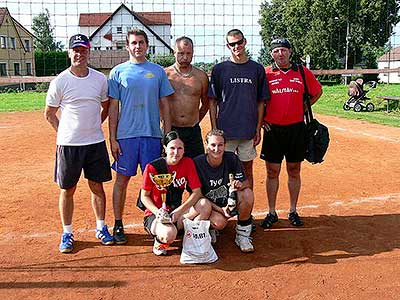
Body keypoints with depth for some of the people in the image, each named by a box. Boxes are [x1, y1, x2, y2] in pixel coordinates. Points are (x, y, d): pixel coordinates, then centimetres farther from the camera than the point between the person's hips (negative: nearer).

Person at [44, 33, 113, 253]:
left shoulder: (100, 79, 3)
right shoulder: (60, 81, -5)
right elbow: (49, 114, 4)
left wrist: (92, 127, 8)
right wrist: (64, 132, 0)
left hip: (95, 142, 2)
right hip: (68, 144, -2)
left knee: (97, 186, 11)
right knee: (67, 190, 8)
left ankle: (101, 228, 26)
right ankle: (67, 233, 22)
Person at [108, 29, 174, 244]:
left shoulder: (158, 71, 8)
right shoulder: (118, 72, 5)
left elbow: (164, 105, 9)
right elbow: (113, 108, 3)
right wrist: (112, 139, -3)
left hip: (152, 134, 1)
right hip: (126, 135, -1)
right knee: (122, 179, 5)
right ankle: (118, 225, 17)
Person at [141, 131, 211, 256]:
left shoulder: (188, 163, -4)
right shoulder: (152, 167, -12)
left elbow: (197, 192, -7)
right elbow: (144, 196, -3)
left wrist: (179, 211, -19)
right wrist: (157, 212, -22)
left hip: (177, 211, 3)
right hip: (155, 214, -3)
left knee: (205, 205, -25)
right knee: (169, 234, -37)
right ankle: (160, 240, 2)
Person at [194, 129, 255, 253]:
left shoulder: (231, 158, -12)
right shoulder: (197, 163, -19)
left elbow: (246, 182, -7)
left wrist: (240, 185, -33)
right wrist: (219, 209, -25)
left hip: (229, 201, 3)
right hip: (208, 205, -3)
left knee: (248, 193, -26)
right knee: (219, 222, -34)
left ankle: (242, 235, -9)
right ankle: (209, 229, 7)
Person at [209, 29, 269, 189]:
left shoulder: (257, 69, 7)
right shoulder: (219, 69, 3)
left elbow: (261, 102, 8)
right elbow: (212, 102, 3)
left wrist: (258, 129, 2)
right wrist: (214, 129, -3)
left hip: (249, 130, 1)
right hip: (225, 130, -1)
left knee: (247, 169, 10)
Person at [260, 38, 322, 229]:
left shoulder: (303, 73, 4)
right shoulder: (265, 74, 0)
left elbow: (317, 92, 17)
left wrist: (303, 109, 9)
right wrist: (260, 119, 1)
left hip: (296, 129, 1)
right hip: (272, 129, -1)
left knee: (294, 171, 10)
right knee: (272, 172, 5)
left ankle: (293, 211, 24)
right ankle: (271, 213, 17)